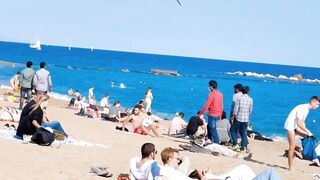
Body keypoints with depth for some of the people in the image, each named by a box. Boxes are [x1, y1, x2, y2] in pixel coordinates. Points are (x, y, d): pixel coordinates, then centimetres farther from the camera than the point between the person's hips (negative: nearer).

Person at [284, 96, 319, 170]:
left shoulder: (307, 109, 6)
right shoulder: (302, 108, -24)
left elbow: (302, 122, 12)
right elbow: (299, 123, -27)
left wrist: (307, 131, 4)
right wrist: (307, 131, -22)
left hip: (295, 126, 10)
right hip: (290, 126, -10)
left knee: (310, 136, 5)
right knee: (292, 147, -7)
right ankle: (290, 167, -1)